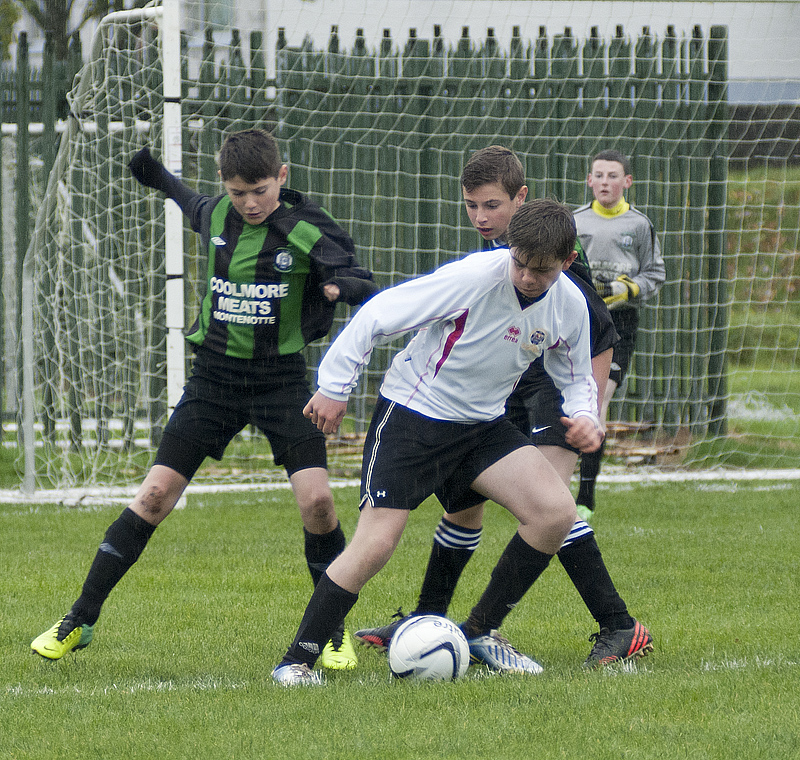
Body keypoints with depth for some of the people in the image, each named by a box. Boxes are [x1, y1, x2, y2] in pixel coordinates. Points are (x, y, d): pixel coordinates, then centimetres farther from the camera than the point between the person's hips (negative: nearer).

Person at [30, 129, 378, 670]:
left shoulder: (307, 230, -11)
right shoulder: (217, 216, 1)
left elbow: (367, 291, -15)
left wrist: (349, 286, -37)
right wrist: (160, 178, 37)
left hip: (282, 377, -3)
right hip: (216, 375, 3)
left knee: (317, 499, -16)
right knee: (156, 493, -4)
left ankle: (334, 630, 5)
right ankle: (81, 621, 5)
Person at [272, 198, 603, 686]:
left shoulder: (570, 307, -6)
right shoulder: (473, 278, -24)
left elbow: (577, 377, 13)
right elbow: (377, 316, -19)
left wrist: (585, 417, -9)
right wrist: (334, 386, -14)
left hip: (483, 425, 6)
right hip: (412, 415, -6)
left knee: (557, 511, -12)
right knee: (375, 547, -16)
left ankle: (481, 633, 4)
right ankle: (298, 661, -1)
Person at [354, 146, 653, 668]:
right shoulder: (489, 254, 7)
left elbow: (600, 337, -15)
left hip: (555, 390, -8)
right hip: (504, 397, 8)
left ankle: (621, 629, -23)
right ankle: (425, 619, 29)